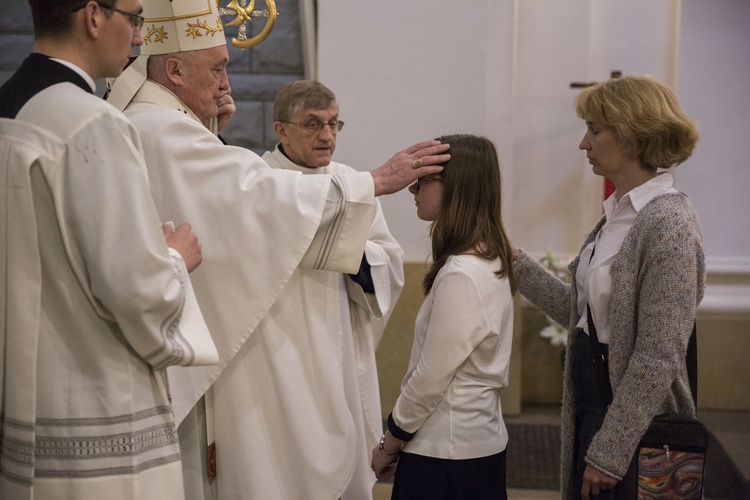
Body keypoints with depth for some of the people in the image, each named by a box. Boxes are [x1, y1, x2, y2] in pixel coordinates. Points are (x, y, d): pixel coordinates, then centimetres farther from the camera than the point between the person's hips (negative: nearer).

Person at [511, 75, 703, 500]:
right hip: (592, 403, 8)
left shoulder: (668, 226, -20)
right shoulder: (619, 213, 6)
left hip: (632, 422, -8)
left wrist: (609, 452, -20)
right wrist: (514, 261, 5)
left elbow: (658, 358, -22)